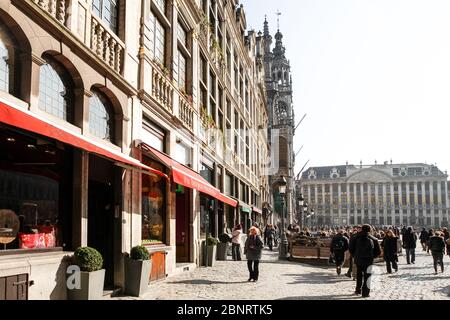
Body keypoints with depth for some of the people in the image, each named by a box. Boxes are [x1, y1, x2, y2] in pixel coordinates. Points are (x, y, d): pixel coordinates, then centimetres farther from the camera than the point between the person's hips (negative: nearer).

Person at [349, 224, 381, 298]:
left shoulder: (356, 238, -2)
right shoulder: (373, 239, -4)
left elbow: (351, 248, -4)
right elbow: (378, 251, 0)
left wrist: (355, 256, 8)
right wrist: (372, 256, 11)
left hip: (358, 259, 3)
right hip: (368, 260, -3)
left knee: (359, 275, 19)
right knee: (367, 276, 3)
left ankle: (358, 290, 30)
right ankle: (365, 293, 1)